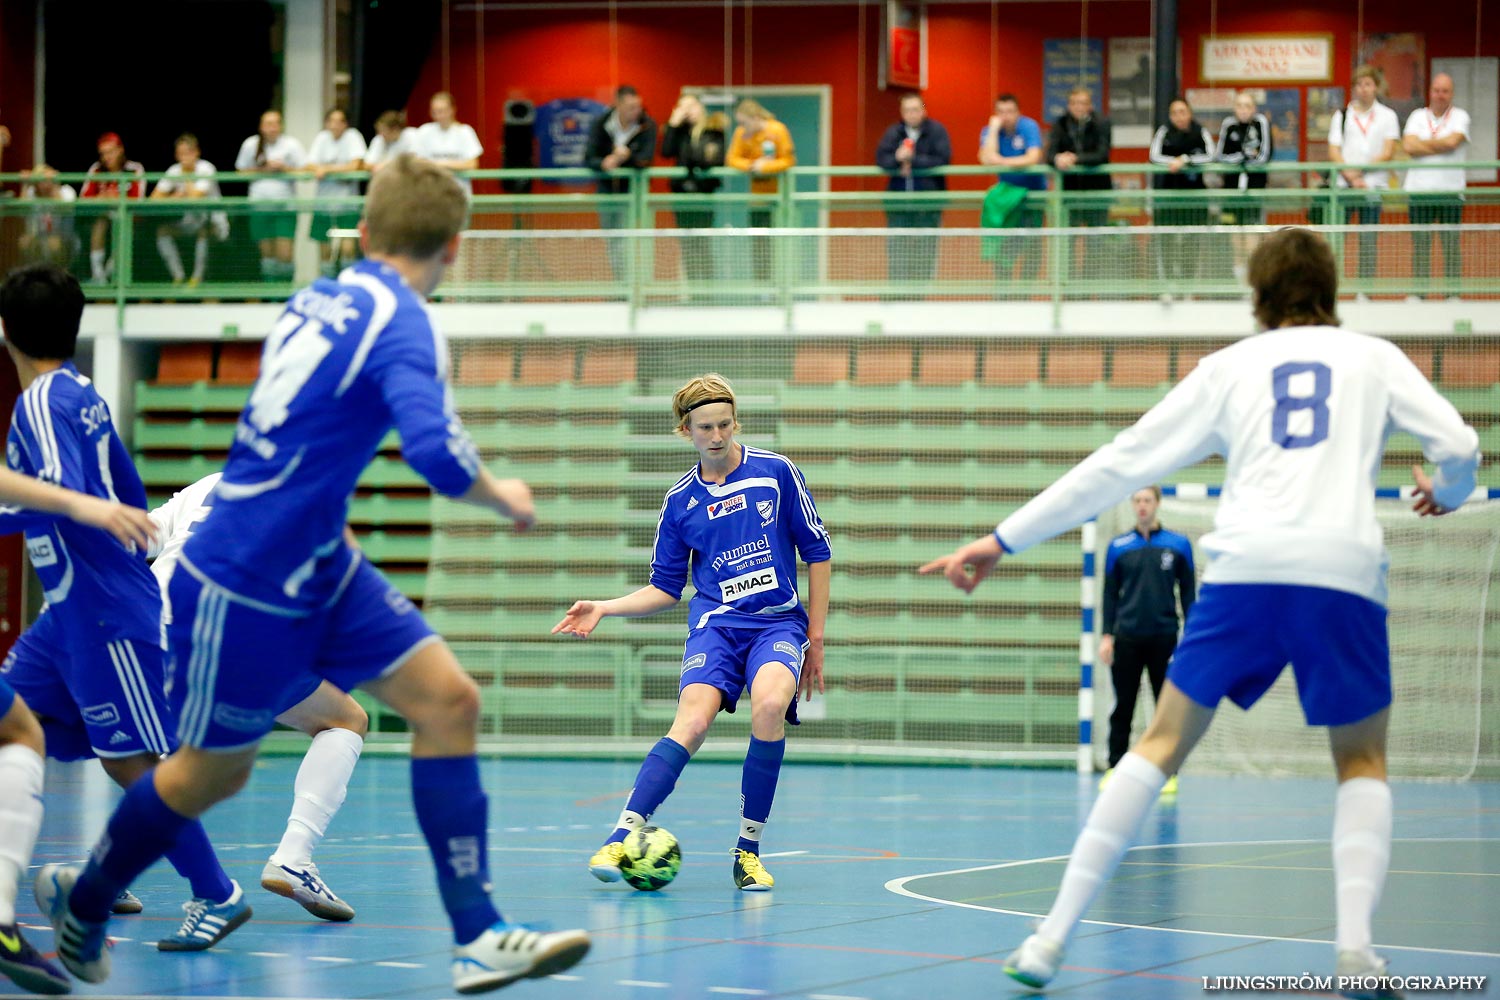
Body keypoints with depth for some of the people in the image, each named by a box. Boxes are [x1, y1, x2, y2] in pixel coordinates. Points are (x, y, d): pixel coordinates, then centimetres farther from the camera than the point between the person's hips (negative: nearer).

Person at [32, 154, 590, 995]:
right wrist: (503, 497, -14)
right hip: (244, 585, -8)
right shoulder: (403, 323, -21)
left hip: (319, 570, 8)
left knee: (448, 699, -3)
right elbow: (437, 453, -32)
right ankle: (83, 908, 35)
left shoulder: (318, 298, 4)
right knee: (211, 772, 10)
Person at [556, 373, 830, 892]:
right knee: (693, 719, -28)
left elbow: (817, 553, 8)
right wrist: (603, 609, 1)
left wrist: (815, 637, 6)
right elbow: (665, 588, 16)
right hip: (716, 621, 1)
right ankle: (623, 836, -33)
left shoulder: (777, 472, 2)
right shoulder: (680, 500, 9)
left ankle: (749, 849, -18)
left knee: (769, 704, -32)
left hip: (780, 621, -1)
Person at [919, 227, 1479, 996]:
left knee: (1162, 744, 11)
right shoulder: (1375, 358, 19)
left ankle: (1054, 936, 3)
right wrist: (1444, 492, 35)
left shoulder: (1230, 367, 20)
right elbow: (1458, 446, 9)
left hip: (1245, 567, 0)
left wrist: (1005, 539, 21)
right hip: (1344, 572, 0)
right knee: (1362, 763, 18)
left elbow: (1121, 463, 18)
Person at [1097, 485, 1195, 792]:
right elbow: (1110, 594, 7)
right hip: (1126, 637, 1)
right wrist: (1106, 635, -1)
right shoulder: (1118, 547, 5)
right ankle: (1114, 768, 9)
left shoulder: (1178, 545, 3)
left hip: (1164, 637, -1)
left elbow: (1188, 592, 5)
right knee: (1123, 708, 4)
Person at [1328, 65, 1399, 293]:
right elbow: (1333, 152, 4)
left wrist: (1361, 170, -11)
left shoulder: (1387, 116, 8)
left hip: (1373, 186, -1)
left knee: (1368, 240, -1)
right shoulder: (1341, 116, 10)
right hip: (1343, 186, 1)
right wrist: (1350, 176, -10)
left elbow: (1388, 153, 0)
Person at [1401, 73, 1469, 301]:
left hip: (1450, 190, -2)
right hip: (1419, 190, 2)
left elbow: (1452, 141, -13)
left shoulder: (1460, 116, 5)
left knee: (1451, 244, -3)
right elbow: (1408, 146, -3)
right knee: (1420, 244, 1)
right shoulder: (1417, 116, 12)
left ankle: (1453, 291, 1)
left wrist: (1423, 143, -2)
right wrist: (1440, 146, -6)